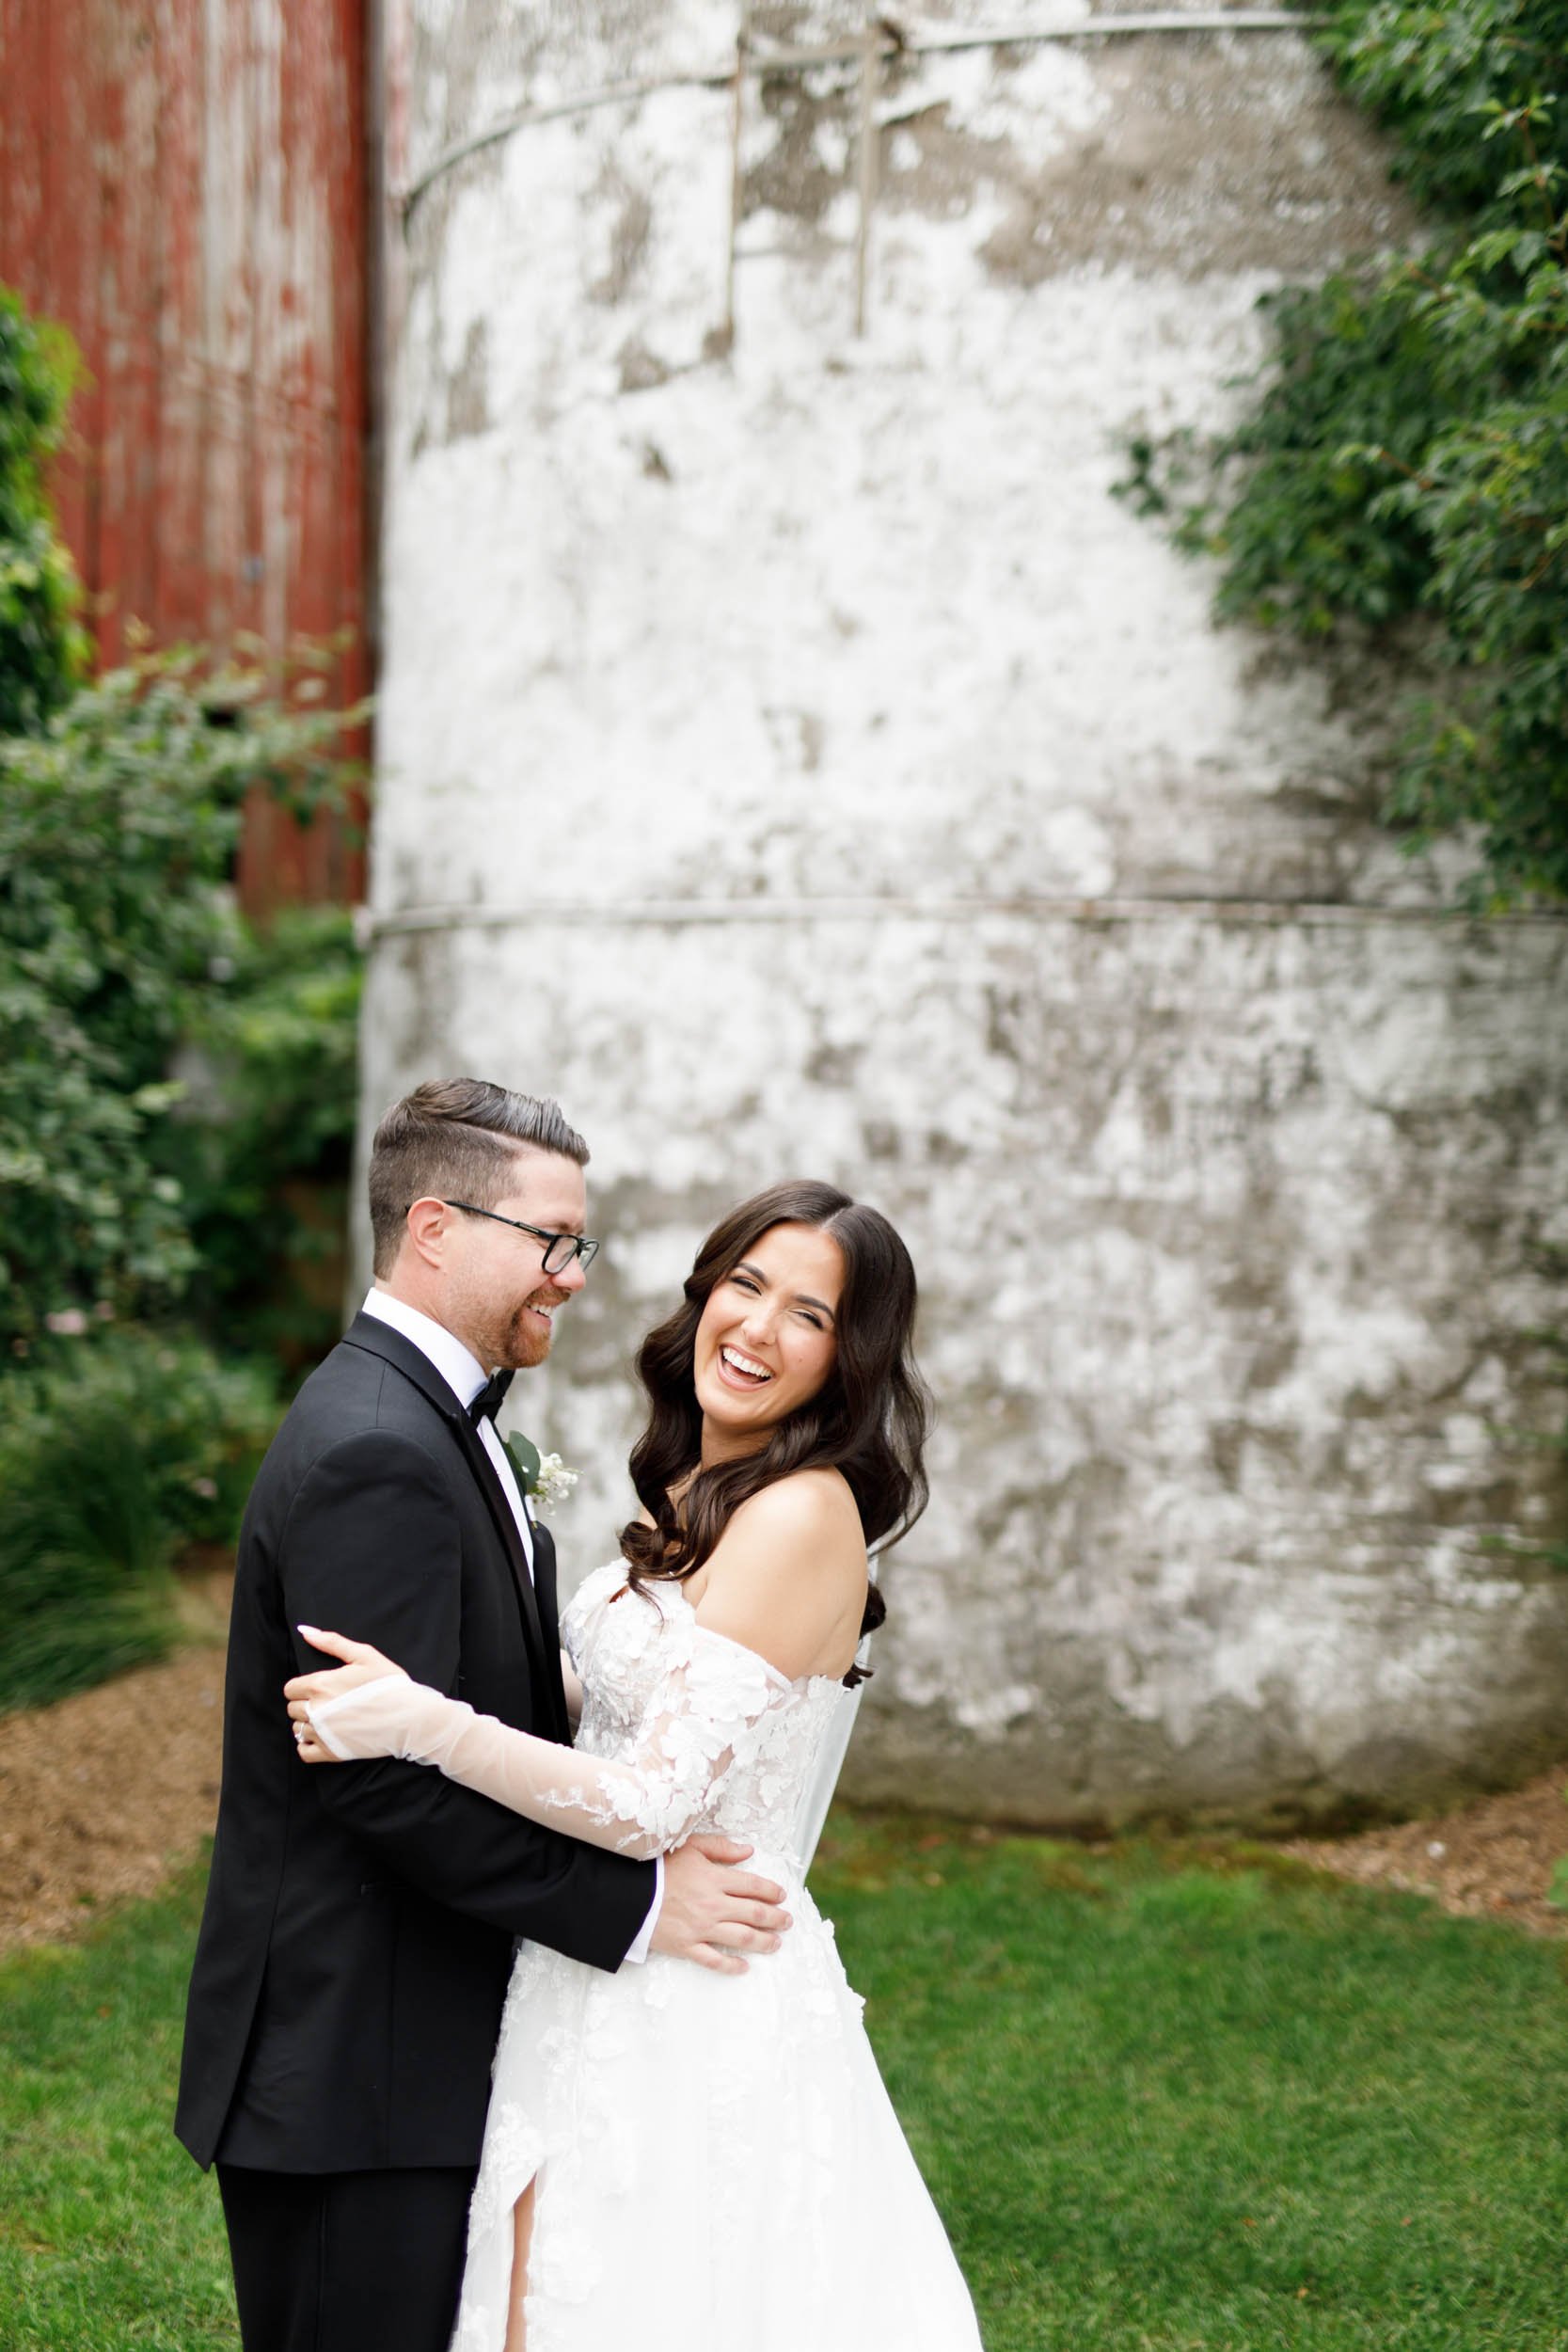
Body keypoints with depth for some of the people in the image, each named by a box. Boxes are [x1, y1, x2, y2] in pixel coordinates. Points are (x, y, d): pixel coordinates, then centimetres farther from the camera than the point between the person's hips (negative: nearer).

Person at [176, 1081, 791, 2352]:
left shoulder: (424, 1417, 12)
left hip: (417, 2057, 10)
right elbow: (392, 1783, -25)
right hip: (355, 2081, -10)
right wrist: (633, 1907, -20)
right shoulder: (372, 1452, -21)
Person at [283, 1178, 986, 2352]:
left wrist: (421, 1721, -28)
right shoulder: (702, 1493, 9)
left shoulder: (803, 1516, -19)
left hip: (695, 2017, -9)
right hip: (610, 1987, 9)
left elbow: (658, 1805, -23)